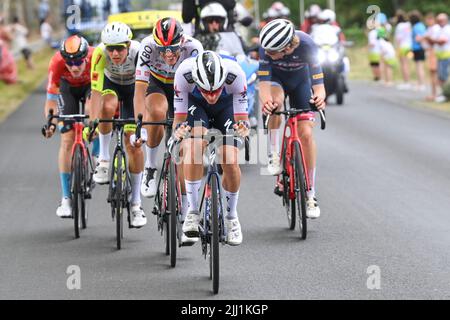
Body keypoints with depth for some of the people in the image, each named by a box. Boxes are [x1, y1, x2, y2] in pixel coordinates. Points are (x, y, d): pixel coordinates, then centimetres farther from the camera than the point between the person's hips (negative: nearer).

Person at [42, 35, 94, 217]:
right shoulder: (57, 62, -38)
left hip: (91, 85, 1)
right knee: (68, 139, -11)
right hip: (68, 86, -1)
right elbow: (51, 99, -36)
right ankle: (66, 199, -8)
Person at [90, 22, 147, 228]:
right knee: (107, 107, -36)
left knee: (133, 143, -10)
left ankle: (136, 203, 1)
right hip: (111, 83, 1)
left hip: (132, 86, -1)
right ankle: (104, 159, -16)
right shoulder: (100, 53, -34)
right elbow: (96, 91, -36)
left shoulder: (139, 53, -37)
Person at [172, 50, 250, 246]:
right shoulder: (184, 73, -38)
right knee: (194, 146, -29)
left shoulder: (235, 74, -38)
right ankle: (193, 211, -16)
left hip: (226, 106, 0)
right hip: (195, 104, 0)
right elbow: (179, 118, -28)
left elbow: (242, 119, -29)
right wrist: (178, 130, -50)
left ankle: (231, 215, 12)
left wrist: (243, 127, -51)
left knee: (230, 162, -14)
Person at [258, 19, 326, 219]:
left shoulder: (307, 45, -37)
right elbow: (263, 83, -36)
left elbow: (318, 84, -36)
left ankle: (310, 195, 1)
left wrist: (319, 97, -59)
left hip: (300, 81, 0)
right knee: (276, 101, -36)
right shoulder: (267, 47, -35)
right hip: (276, 79, 0)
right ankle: (274, 155, -16)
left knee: (306, 133, -10)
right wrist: (265, 101, -58)